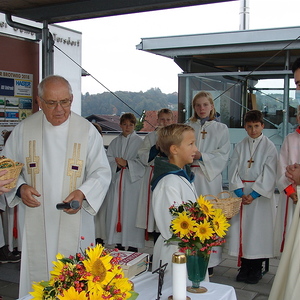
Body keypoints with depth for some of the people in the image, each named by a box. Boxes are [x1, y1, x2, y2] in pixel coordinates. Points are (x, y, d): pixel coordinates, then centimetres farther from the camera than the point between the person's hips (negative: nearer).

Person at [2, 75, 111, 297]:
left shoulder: (87, 131, -3)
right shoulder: (24, 129, 3)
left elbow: (102, 172, -2)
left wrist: (83, 193, -19)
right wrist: (21, 187, -9)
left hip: (74, 221, -1)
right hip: (37, 221, 2)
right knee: (37, 273, 9)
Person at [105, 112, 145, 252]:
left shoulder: (139, 142, 1)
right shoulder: (115, 142, 14)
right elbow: (108, 159, 8)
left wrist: (127, 163, -14)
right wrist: (117, 164, -11)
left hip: (133, 181, -4)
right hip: (117, 181, 4)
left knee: (131, 212, -5)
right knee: (116, 211, 5)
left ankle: (133, 245, 3)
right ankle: (119, 244, 15)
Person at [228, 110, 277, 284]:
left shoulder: (269, 147, -2)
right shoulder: (240, 147, 8)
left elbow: (269, 174, -8)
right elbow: (233, 170, 3)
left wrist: (254, 194, -15)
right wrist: (240, 193, -10)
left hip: (260, 194, -3)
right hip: (241, 193, 3)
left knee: (258, 229, -1)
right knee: (241, 228, 4)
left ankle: (256, 269, 12)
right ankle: (245, 267, 17)